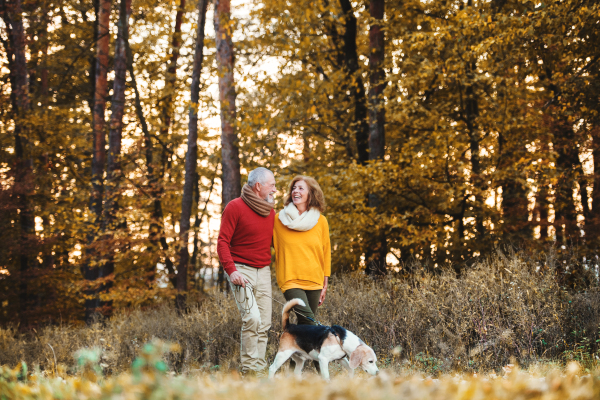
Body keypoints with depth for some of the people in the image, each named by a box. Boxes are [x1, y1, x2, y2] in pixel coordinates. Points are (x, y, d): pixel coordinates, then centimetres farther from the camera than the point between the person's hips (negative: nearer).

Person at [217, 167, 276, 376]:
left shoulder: (270, 211, 12)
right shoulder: (235, 207, -7)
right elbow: (222, 241, -9)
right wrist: (231, 270, -20)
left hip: (263, 272, 6)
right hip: (242, 270, -6)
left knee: (264, 323, 1)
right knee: (252, 318, -18)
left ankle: (260, 370, 6)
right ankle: (249, 370, -12)